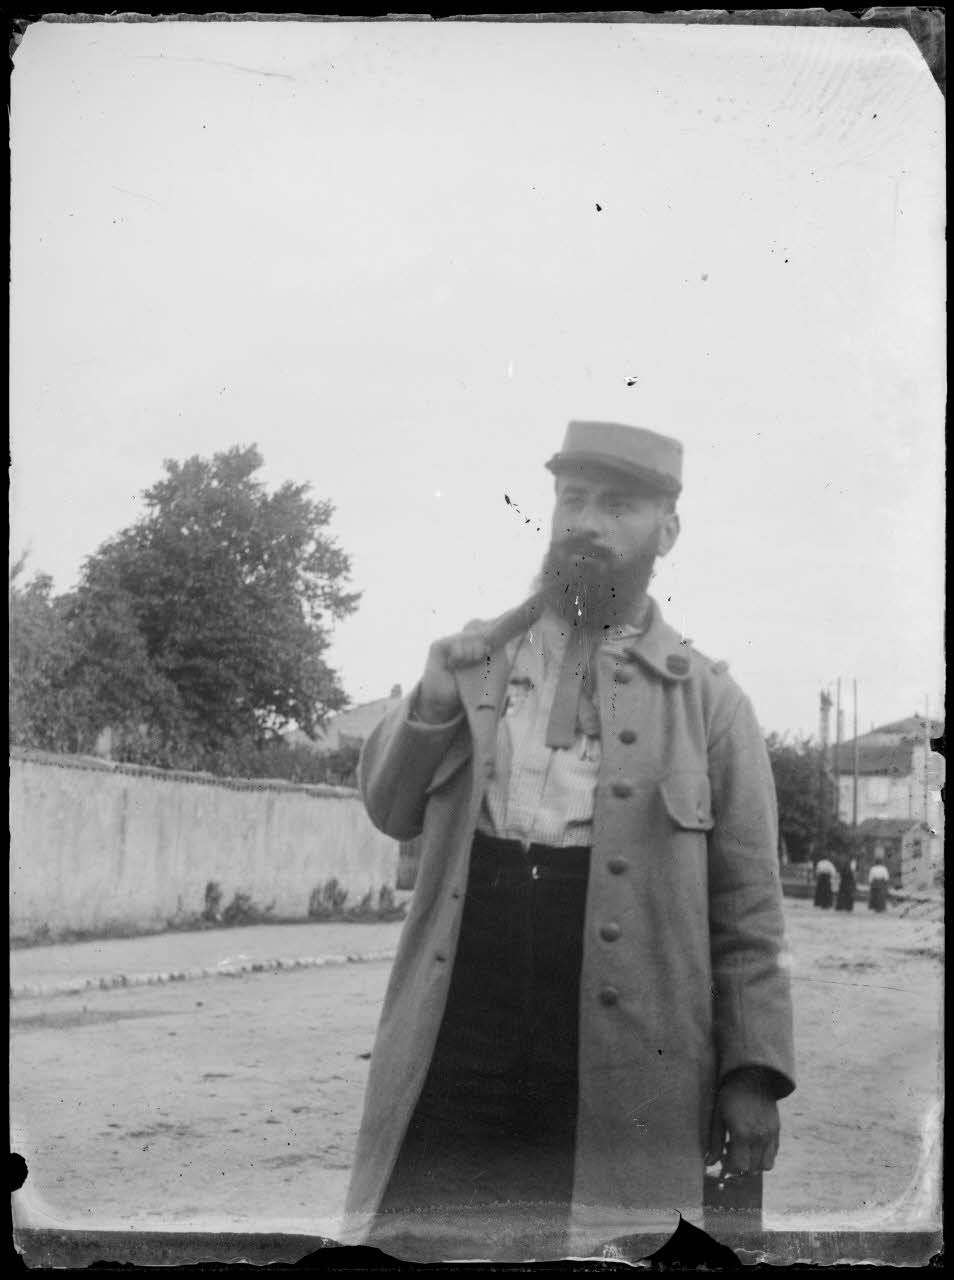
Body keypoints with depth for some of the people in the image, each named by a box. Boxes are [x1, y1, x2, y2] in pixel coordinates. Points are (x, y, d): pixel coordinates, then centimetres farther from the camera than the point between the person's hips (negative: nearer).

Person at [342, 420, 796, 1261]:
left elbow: (747, 908, 3)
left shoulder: (707, 701, 5)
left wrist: (754, 1072, -4)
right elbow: (391, 812, 14)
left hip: (621, 1067, -2)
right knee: (420, 1238, 5)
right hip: (458, 1036, 2)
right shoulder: (471, 659, 14)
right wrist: (430, 707, -3)